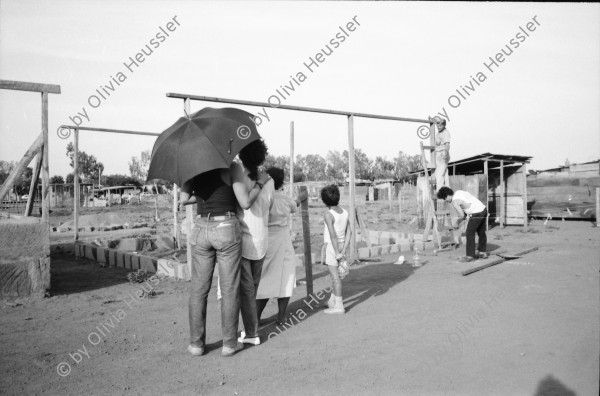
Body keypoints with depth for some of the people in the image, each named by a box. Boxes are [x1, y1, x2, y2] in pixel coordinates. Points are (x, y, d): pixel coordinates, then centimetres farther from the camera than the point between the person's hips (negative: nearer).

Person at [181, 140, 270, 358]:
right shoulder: (231, 168, -8)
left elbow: (183, 199, 3)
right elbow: (245, 202, -12)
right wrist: (259, 183, 4)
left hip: (201, 230, 4)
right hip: (227, 229, -3)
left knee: (199, 289, 11)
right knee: (229, 289, 6)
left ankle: (196, 343, 15)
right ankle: (229, 343, 13)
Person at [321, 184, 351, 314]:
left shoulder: (328, 214, -15)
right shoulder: (345, 212, 5)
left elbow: (333, 235, -21)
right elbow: (349, 232, 2)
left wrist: (337, 253, -19)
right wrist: (344, 249, 0)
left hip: (330, 246, -8)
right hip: (340, 246, 8)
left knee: (335, 275, -4)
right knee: (335, 274, 20)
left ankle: (339, 306, -1)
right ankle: (332, 300, 34)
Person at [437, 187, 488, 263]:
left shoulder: (455, 202, -16)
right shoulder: (458, 192, 11)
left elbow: (462, 215, -17)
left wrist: (457, 223, 0)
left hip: (476, 214, -10)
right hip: (483, 209, 10)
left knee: (470, 234, -1)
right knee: (481, 232, 19)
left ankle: (470, 256, 3)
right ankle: (483, 253, 30)